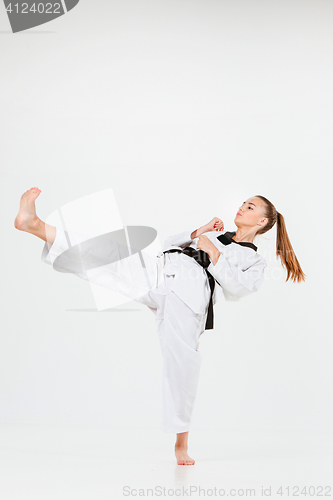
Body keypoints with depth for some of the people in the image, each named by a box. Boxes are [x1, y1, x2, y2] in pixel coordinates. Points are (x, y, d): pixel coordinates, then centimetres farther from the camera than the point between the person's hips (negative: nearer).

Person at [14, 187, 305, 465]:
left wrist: (214, 253, 0)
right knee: (103, 252, -16)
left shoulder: (255, 262, 23)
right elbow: (170, 243, 27)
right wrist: (196, 233, 14)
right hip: (159, 269, 4)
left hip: (190, 292, -4)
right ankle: (35, 224, -28)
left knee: (183, 360, -15)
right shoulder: (213, 233, 35)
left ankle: (181, 443, 3)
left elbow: (236, 288, 2)